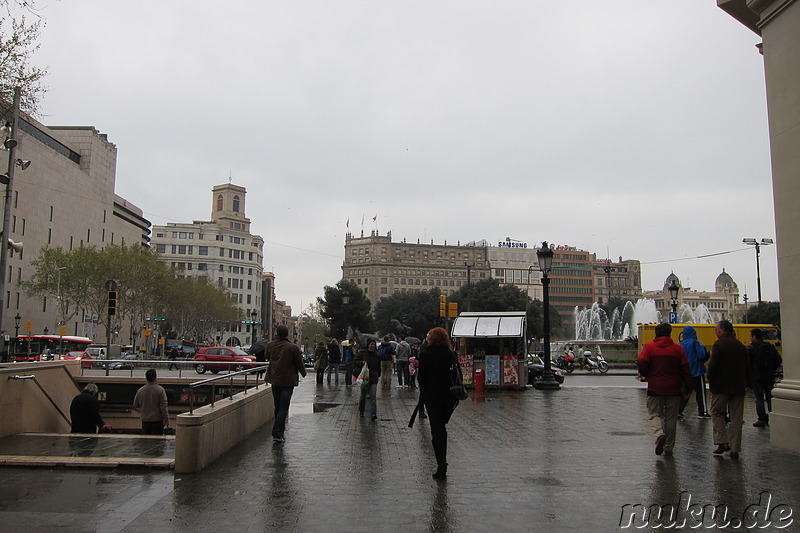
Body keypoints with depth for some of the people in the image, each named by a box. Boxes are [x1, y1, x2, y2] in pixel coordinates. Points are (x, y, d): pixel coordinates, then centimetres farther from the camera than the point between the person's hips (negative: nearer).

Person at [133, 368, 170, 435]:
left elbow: (135, 406, 9)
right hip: (157, 420, -4)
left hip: (145, 420, 4)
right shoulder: (160, 390, -12)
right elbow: (163, 406, -13)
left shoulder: (140, 391, 0)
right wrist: (166, 419, -7)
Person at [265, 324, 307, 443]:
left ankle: (279, 431, 25)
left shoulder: (270, 345, -3)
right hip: (288, 381, -5)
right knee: (283, 408, -3)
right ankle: (277, 434, -10)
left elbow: (267, 356, 17)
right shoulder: (293, 347, -17)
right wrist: (303, 373, 11)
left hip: (274, 379, 5)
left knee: (277, 407, 16)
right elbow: (299, 363, -7)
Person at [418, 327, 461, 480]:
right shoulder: (451, 354, 0)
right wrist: (455, 396, 8)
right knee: (442, 427, 18)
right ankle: (443, 463, 23)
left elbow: (421, 376, -6)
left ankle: (441, 466, -6)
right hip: (448, 397, 4)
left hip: (432, 396, -4)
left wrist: (423, 393, 6)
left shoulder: (425, 354, -9)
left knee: (436, 430, 0)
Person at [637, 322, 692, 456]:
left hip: (655, 389, -1)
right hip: (674, 390, 2)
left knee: (655, 414, 8)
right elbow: (685, 369, 1)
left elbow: (641, 363, -14)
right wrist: (687, 388, 9)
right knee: (671, 418, 11)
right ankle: (669, 447, 16)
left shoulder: (649, 347, -3)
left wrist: (645, 375, 7)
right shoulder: (678, 349, 1)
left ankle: (659, 434, -21)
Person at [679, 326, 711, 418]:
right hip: (697, 372, -6)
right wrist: (703, 347, -4)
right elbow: (702, 355, -21)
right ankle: (702, 412, 8)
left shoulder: (682, 344, 4)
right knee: (700, 393, 4)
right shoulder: (695, 343, -14)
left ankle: (679, 410, 10)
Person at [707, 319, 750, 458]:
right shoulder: (741, 345, 9)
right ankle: (735, 449, 8)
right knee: (736, 418, 7)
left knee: (717, 413, 7)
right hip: (738, 387, 5)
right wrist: (744, 383, 18)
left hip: (721, 386, -5)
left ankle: (722, 442, -5)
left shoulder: (719, 344, -10)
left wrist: (710, 380, -2)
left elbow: (713, 365, -16)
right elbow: (747, 367, 12)